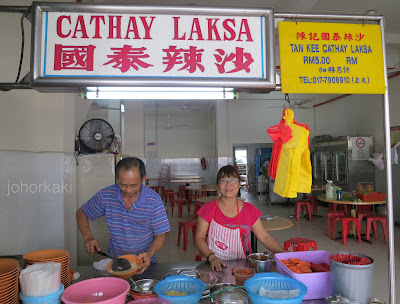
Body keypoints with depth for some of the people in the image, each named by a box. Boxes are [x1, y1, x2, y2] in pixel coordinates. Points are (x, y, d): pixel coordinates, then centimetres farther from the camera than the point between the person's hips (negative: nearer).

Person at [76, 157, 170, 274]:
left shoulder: (154, 201, -14)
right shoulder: (105, 195, -8)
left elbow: (160, 235, -6)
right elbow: (81, 213, 9)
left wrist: (149, 254, -25)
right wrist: (88, 237, -7)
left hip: (144, 264, -2)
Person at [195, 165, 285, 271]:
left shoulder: (249, 210, 2)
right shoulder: (208, 209, -4)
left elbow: (264, 237, 5)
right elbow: (199, 237, -4)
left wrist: (283, 253, -9)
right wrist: (211, 257, -19)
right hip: (215, 266, -1)